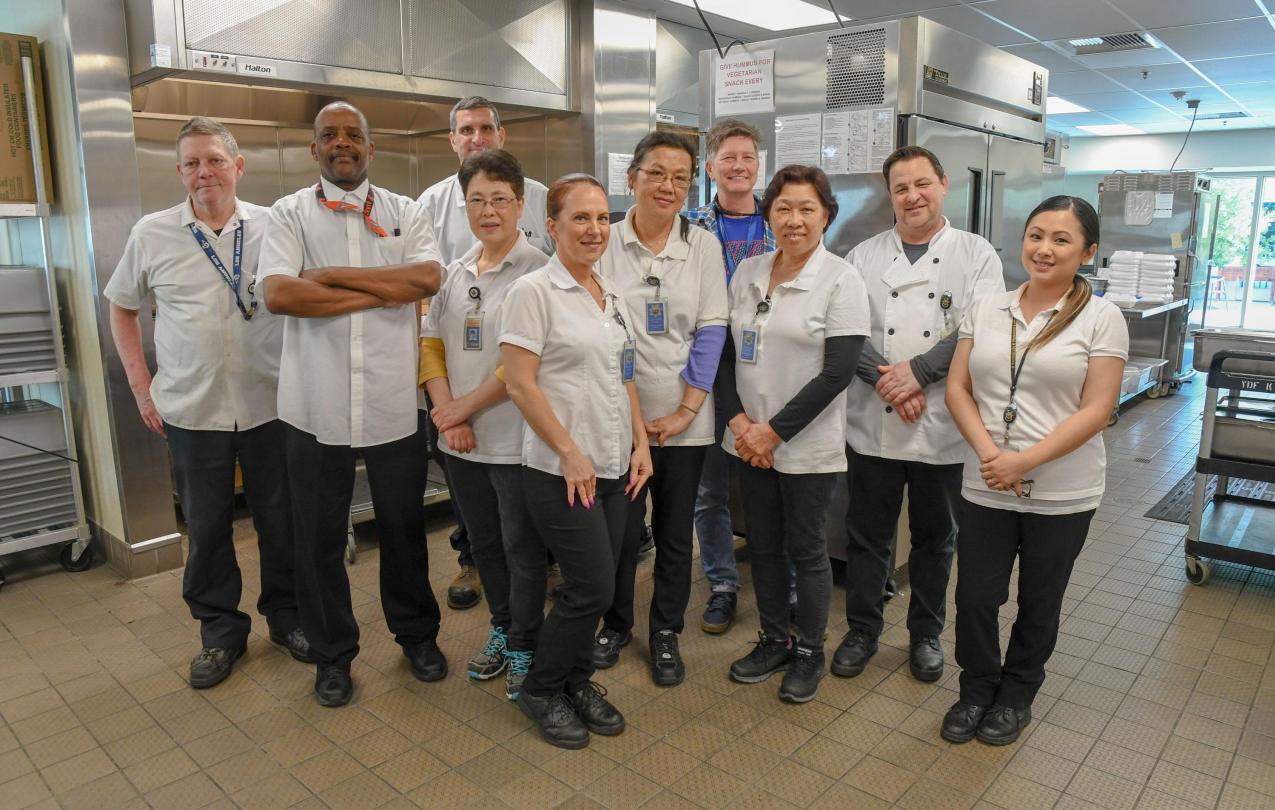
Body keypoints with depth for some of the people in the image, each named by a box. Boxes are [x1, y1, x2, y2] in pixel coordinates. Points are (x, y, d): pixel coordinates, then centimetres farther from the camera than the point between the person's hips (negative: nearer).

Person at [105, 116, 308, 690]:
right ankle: (220, 630, 28)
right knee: (206, 526, 10)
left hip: (270, 404, 0)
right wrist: (141, 385, 5)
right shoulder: (151, 234, 1)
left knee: (280, 519, 10)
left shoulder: (273, 226, -1)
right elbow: (121, 308, 13)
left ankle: (286, 616, 30)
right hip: (191, 409, 1)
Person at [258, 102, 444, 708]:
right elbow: (278, 294, -13)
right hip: (317, 406, 0)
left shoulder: (404, 213, 8)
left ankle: (417, 634, 35)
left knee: (404, 527, 14)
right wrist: (380, 294, -12)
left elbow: (427, 278, -11)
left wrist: (333, 275, -12)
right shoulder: (290, 214, 4)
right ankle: (332, 653, 30)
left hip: (395, 403, 1)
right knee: (319, 535, 10)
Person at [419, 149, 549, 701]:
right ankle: (502, 629, 39)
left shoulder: (537, 271, -11)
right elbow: (431, 344, 8)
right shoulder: (455, 273, 9)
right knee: (484, 544, 19)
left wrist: (464, 406, -12)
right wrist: (447, 414, -6)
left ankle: (523, 647, 27)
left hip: (516, 441, -6)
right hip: (461, 442, 6)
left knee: (522, 549, 8)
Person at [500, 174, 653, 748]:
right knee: (593, 588, -4)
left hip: (615, 468, 7)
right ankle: (540, 690, 19)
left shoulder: (611, 295, 12)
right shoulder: (533, 292, -11)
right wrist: (570, 453, -16)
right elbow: (520, 384, -15)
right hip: (561, 471, -7)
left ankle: (576, 680, 33)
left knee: (595, 586, 12)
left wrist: (641, 444, 8)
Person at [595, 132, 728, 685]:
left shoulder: (704, 246, 2)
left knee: (675, 533, 11)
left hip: (683, 419, 1)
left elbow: (711, 331, -2)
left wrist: (686, 410, -10)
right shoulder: (604, 243, 0)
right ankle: (616, 623, 33)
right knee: (620, 530, 8)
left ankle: (665, 632, 31)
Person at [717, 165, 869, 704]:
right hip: (750, 441, 5)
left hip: (807, 446, -5)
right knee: (763, 545, 15)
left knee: (806, 550, 8)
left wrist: (775, 431, -15)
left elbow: (838, 372, -15)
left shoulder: (841, 279, -10)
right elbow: (725, 352, 7)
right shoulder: (747, 272, 6)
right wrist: (739, 421, -7)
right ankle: (773, 640, 34)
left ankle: (810, 653, 28)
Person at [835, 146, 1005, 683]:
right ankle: (862, 631, 29)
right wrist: (884, 380, -15)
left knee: (935, 538, 14)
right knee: (867, 535, 11)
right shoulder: (864, 256, 6)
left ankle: (926, 634, 33)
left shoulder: (977, 255, 2)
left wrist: (916, 372, -18)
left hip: (944, 428, -1)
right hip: (872, 425, 1)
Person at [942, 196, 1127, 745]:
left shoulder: (1102, 318, -6)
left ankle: (1016, 696, 36)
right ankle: (977, 690, 31)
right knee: (975, 597, 7)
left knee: (1039, 604, 15)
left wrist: (1024, 461, -19)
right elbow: (957, 390, 2)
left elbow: (1096, 410, -11)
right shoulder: (986, 309, 3)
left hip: (1062, 493, -2)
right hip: (985, 488, 2)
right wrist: (988, 451, -13)